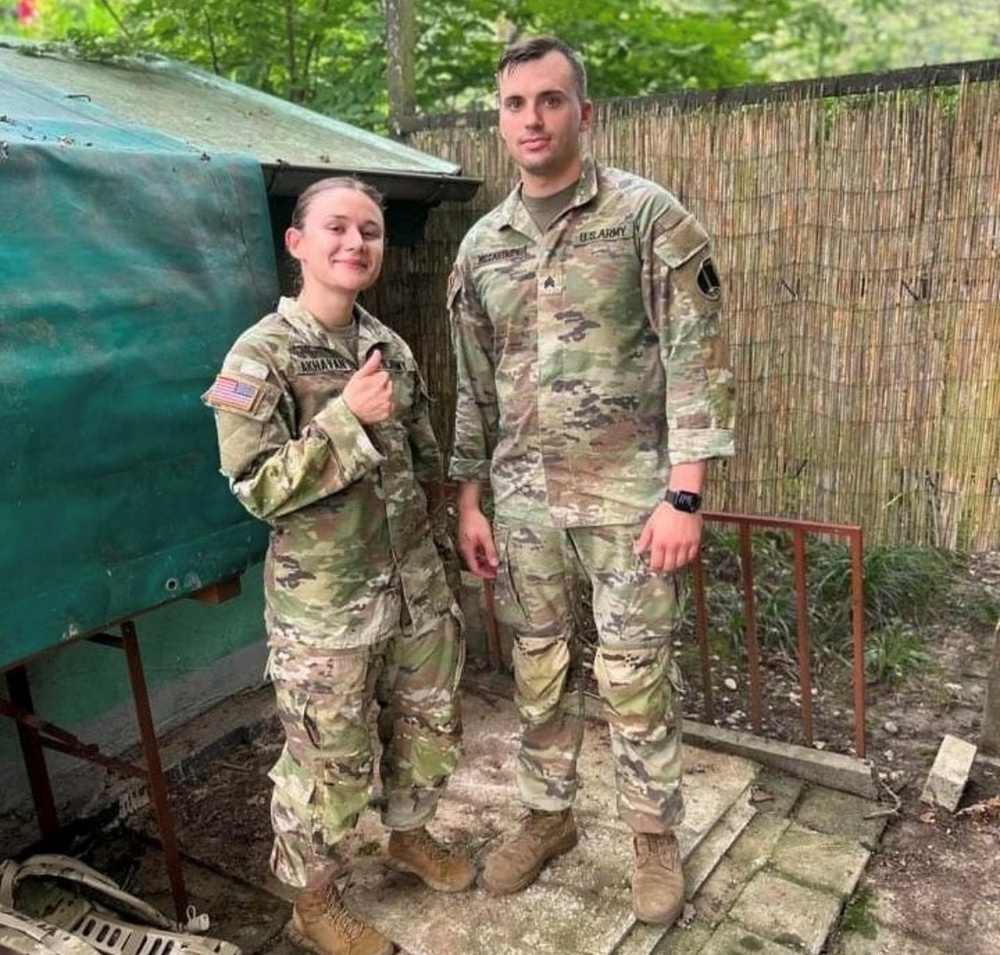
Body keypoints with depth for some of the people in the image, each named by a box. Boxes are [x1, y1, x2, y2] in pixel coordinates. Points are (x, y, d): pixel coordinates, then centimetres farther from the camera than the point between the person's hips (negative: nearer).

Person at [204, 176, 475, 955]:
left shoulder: (389, 345, 5)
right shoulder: (261, 356, -13)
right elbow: (259, 487, -19)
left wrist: (425, 535, 16)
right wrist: (348, 417, -24)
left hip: (416, 581, 6)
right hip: (325, 599, -6)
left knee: (431, 724, 20)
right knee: (330, 759, 8)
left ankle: (409, 834, 48)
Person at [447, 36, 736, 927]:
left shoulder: (649, 215, -5)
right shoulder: (480, 246, 8)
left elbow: (696, 360, -9)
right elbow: (474, 386, 12)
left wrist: (685, 495, -14)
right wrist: (469, 501, 9)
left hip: (628, 496, -4)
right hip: (522, 501, 4)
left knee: (635, 678, 7)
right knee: (540, 672, 15)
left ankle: (656, 835, 29)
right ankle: (548, 814, 36)